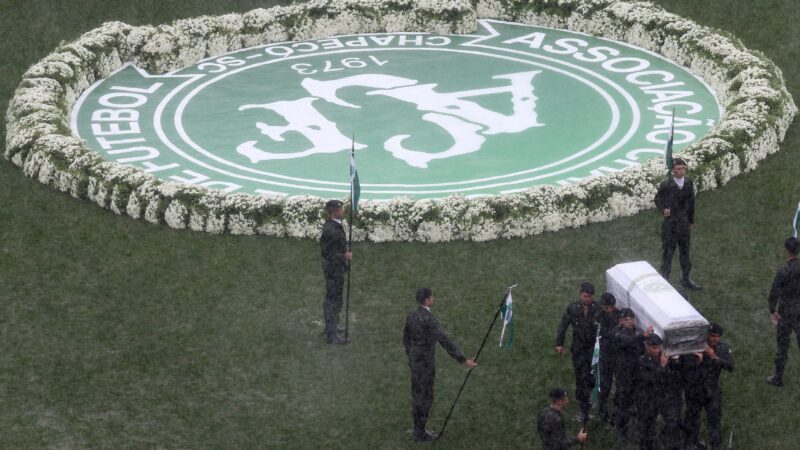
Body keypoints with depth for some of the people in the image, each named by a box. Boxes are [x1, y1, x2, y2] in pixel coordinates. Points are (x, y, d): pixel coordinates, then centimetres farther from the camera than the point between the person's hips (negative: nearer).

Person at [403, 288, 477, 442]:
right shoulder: (428, 319, -28)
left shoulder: (411, 315, 0)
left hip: (415, 361, 8)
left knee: (418, 395, 18)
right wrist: (464, 360, -29)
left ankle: (418, 429, 28)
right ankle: (420, 433, 15)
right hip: (425, 364, -8)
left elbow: (406, 339, 13)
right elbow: (445, 342, -31)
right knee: (425, 398, 5)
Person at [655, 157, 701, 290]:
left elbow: (691, 202, 9)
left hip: (684, 223, 5)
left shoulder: (688, 183, -1)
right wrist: (663, 210, -17)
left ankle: (686, 279, 29)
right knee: (667, 252, 0)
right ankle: (665, 280, 11)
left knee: (685, 251, 16)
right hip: (670, 223, -5)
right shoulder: (666, 185, -15)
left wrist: (691, 220, 15)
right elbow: (658, 199, 1)